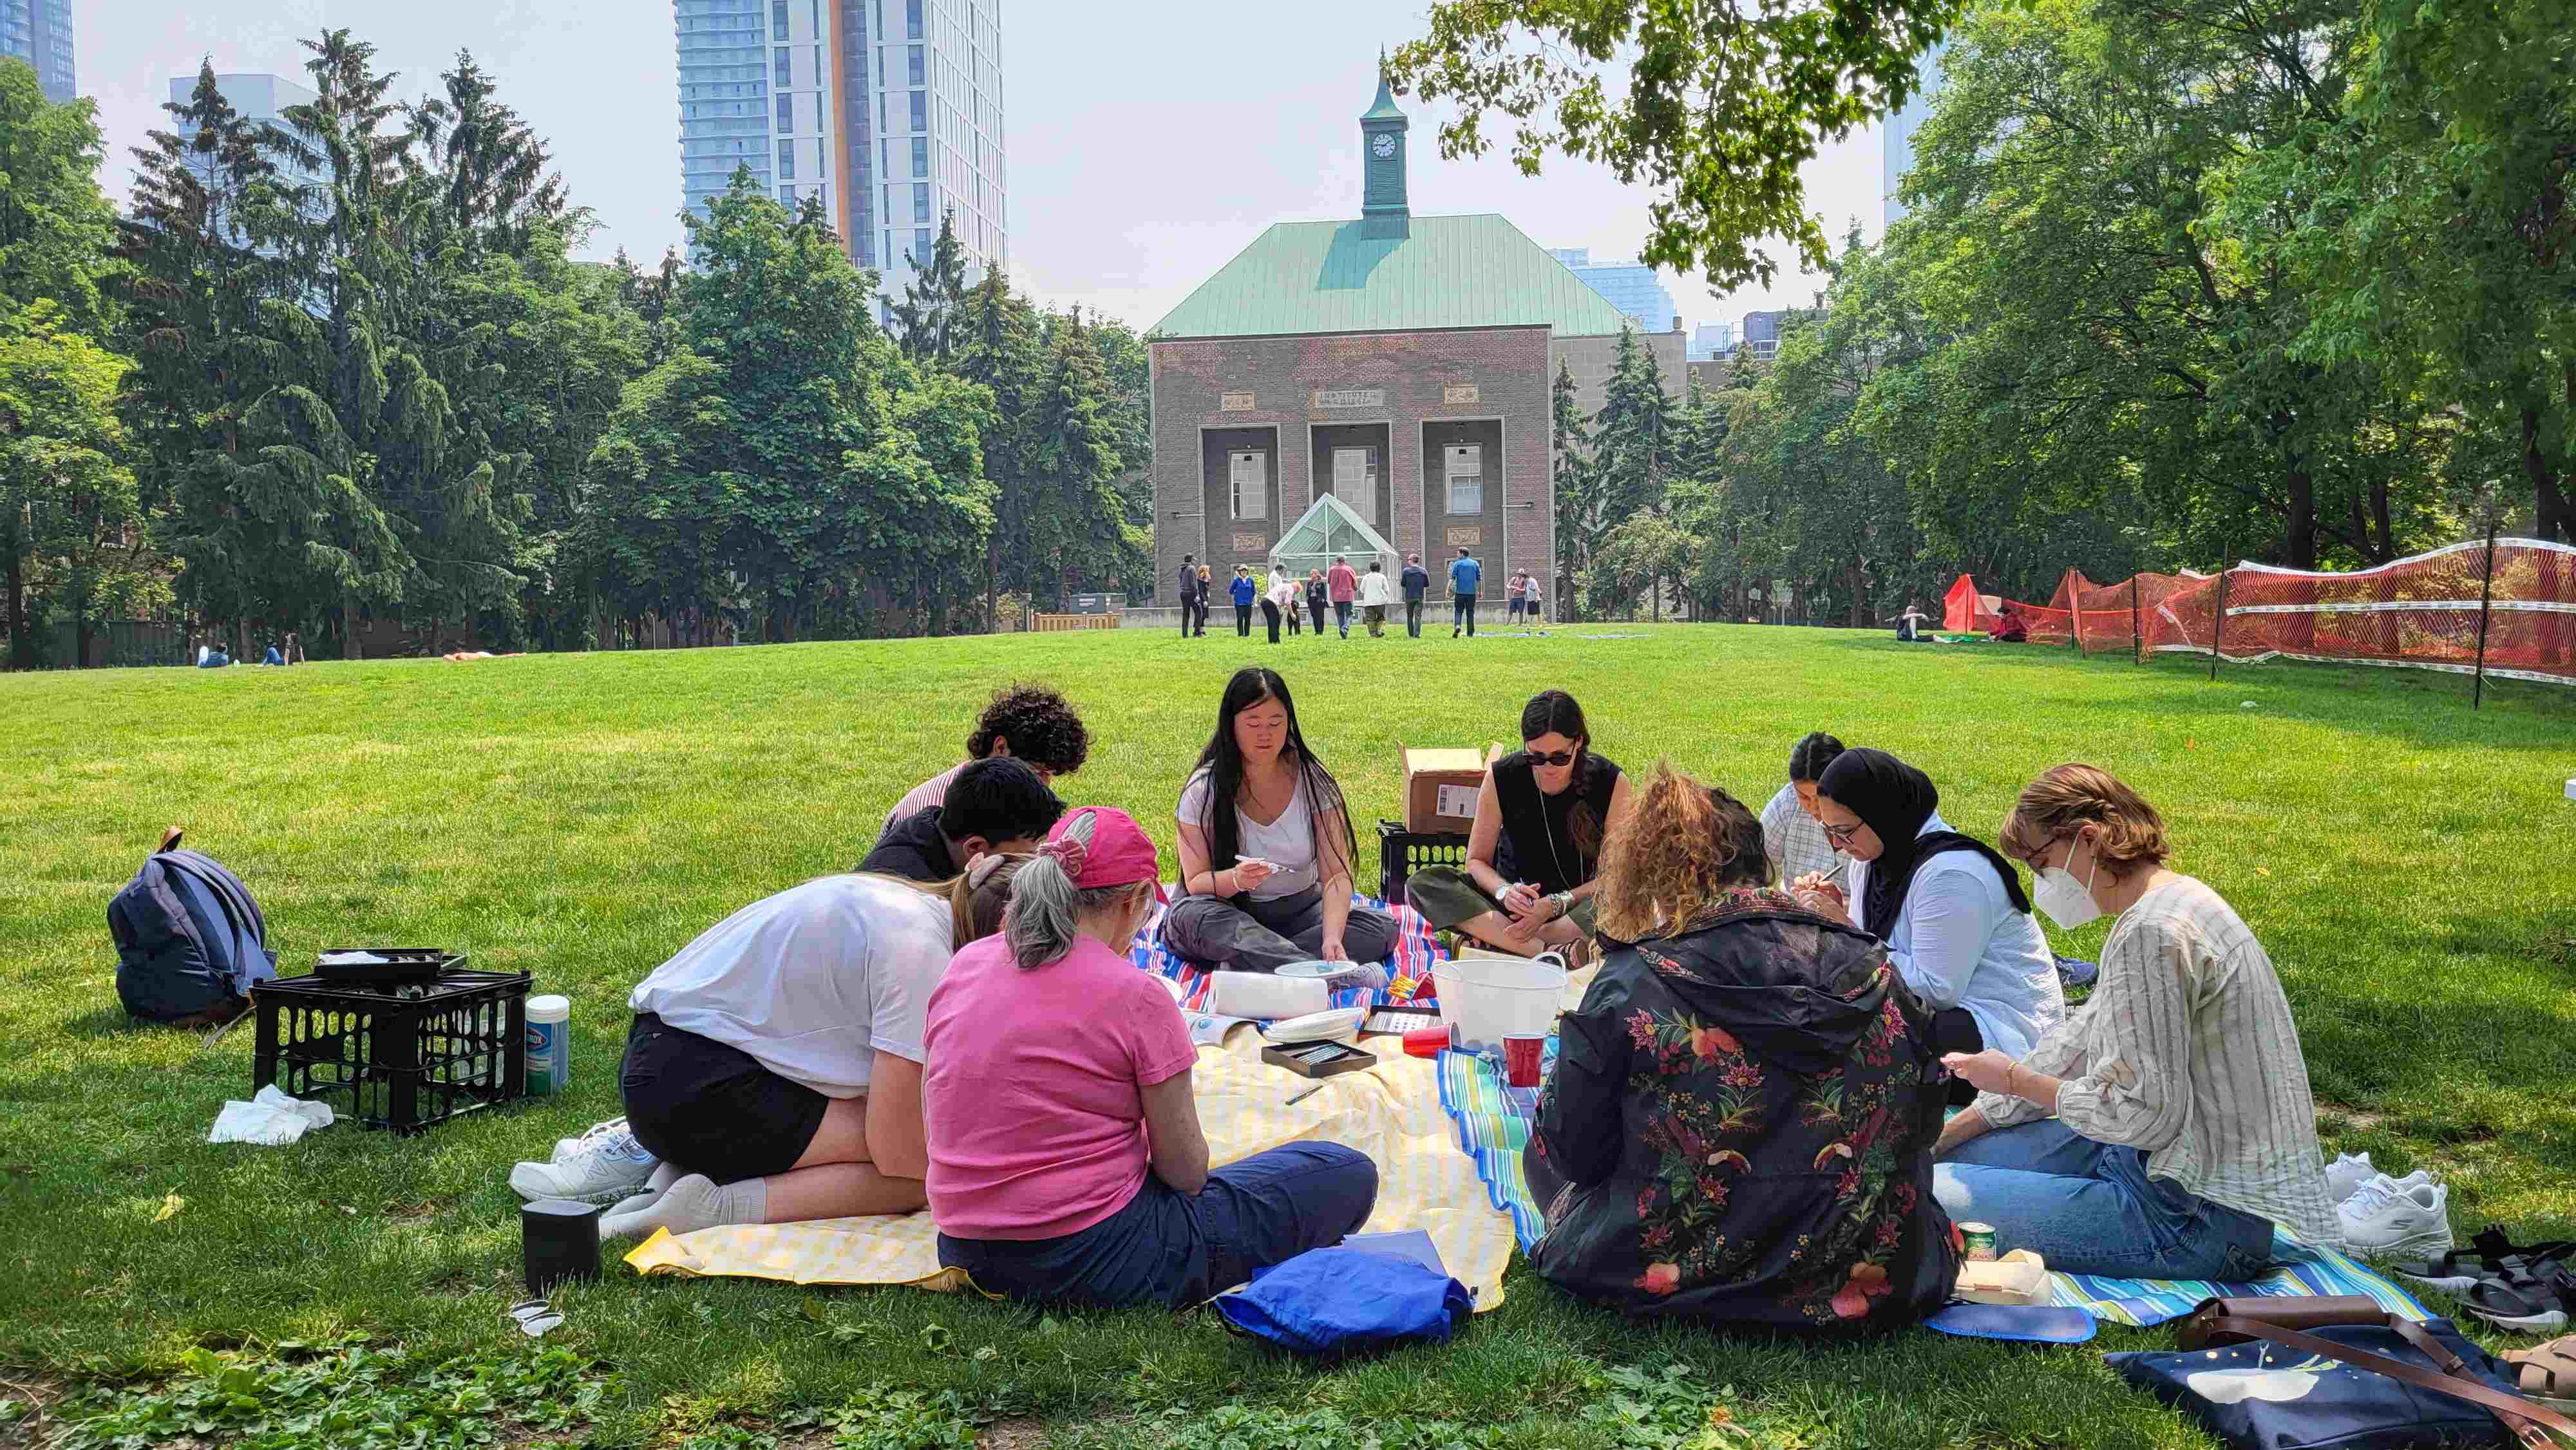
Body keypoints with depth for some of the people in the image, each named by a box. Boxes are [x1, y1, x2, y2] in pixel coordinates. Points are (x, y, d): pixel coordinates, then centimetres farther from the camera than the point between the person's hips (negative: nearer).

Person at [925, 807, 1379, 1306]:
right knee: (1348, 1175, 2)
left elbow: (939, 1132, 13)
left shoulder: (963, 967, 3)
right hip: (1095, 1261, -7)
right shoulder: (1135, 995, -15)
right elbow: (1186, 1170, -10)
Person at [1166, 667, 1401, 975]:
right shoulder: (1204, 790, -10)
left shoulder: (1313, 781, -7)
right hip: (1231, 913, -2)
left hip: (1300, 910, 2)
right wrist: (1236, 879, -34)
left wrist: (1332, 937, -33)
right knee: (1192, 917, -36)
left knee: (1383, 928, -21)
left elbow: (1336, 874, -14)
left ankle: (1252, 961, -29)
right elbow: (1195, 882, -11)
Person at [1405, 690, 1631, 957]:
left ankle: (1495, 939, -27)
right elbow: (1477, 860, -3)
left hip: (1579, 902, -1)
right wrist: (1504, 891, -25)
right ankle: (1545, 950, -34)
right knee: (1422, 883, -22)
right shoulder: (1502, 777, -9)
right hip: (1519, 902, 2)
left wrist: (1554, 905, -22)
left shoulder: (1610, 782, -12)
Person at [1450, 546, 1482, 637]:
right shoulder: (1475, 564, 9)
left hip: (1460, 592, -2)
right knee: (1470, 613, 7)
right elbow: (1479, 578, 8)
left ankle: (1457, 626, -23)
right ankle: (1470, 633, 6)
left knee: (1458, 611, 2)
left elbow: (1452, 578, -7)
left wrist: (1448, 589, -5)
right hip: (1472, 592, 2)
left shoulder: (1457, 564, 1)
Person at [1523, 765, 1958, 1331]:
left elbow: (1576, 1151, -6)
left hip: (1676, 1279, -4)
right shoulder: (1874, 971, -3)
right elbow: (1923, 1126, 7)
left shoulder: (1627, 987, -13)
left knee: (1543, 1155, 20)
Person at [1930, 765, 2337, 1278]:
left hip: (2195, 1218, -10)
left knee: (1928, 1197, -17)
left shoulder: (2152, 933, -24)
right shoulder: (2174, 902, 10)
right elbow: (2080, 1039, 15)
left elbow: (2146, 1114, -25)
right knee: (1956, 1157, 15)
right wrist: (1946, 1134, 14)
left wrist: (2018, 1079, -8)